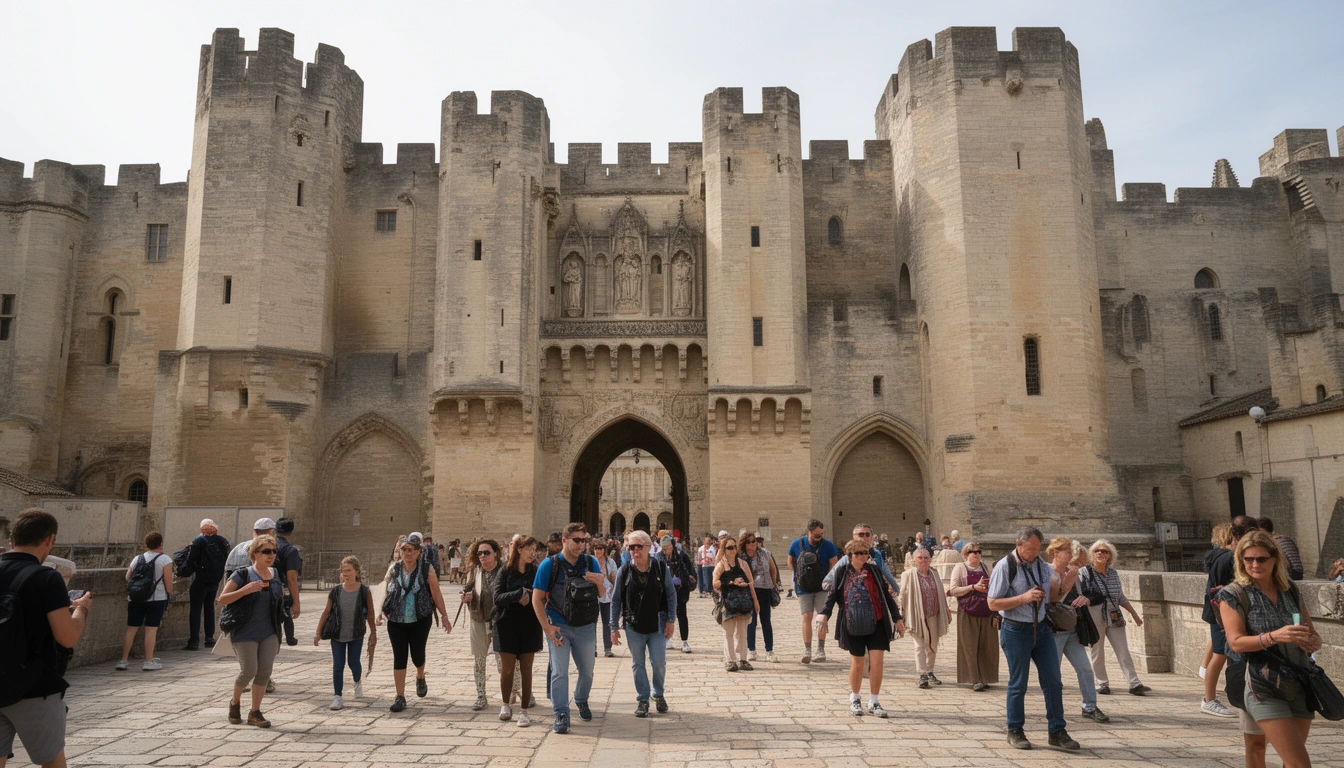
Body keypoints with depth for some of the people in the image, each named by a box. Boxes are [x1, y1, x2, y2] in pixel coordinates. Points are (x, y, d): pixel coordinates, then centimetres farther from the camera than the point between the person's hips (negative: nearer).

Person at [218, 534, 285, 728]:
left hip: (269, 632, 5)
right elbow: (222, 600, -11)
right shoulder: (242, 575, -8)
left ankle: (255, 712, 12)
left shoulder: (276, 574, 8)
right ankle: (235, 703, 22)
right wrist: (245, 590, -25)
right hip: (245, 632, -4)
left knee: (265, 671, -2)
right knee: (249, 670, -8)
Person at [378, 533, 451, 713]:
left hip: (420, 620, -2)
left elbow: (436, 594, 0)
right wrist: (381, 611, -4)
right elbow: (385, 591, 9)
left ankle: (420, 677, 37)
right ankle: (400, 697, 11)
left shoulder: (426, 569, -3)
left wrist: (444, 615, 0)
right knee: (399, 657, 2)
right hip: (396, 620, 2)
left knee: (417, 654, 2)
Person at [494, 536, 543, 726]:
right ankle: (506, 704, 30)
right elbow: (498, 597, -12)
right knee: (507, 668, 7)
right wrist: (521, 593, -20)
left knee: (526, 670, 3)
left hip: (530, 626, 1)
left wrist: (530, 598, -19)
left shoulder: (536, 572, 2)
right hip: (507, 625, -1)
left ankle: (523, 711, 12)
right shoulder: (505, 572, -3)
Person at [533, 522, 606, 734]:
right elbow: (537, 599, -7)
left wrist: (599, 583, -17)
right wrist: (548, 628, -13)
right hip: (559, 626, -3)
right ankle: (561, 715, 4)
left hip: (585, 626, 3)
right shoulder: (549, 564, -8)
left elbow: (602, 594, 6)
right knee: (559, 671, -7)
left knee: (587, 671, 13)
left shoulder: (590, 562, 1)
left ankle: (581, 701, 39)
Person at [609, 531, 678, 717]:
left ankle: (658, 694, 26)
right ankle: (642, 699, 24)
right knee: (637, 664, 9)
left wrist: (670, 620, -3)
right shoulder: (624, 571, -4)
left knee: (659, 663, 1)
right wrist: (615, 628, 1)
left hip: (657, 624, -1)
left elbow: (671, 595, 2)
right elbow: (616, 600, 2)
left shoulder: (661, 568, -6)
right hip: (633, 626, 1)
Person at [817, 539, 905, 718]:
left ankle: (873, 702, 13)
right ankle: (855, 699, 31)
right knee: (857, 663, 9)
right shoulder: (842, 573, 1)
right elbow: (831, 595, -1)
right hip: (853, 626, 0)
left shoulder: (874, 571, 3)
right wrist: (824, 614, -15)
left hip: (876, 624, 1)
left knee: (877, 663, -4)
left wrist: (897, 619, 9)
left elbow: (886, 595, 9)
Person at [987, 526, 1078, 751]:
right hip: (1016, 631, -5)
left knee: (1053, 682, 6)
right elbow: (992, 603, -14)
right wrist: (1024, 598, -21)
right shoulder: (1004, 567, -13)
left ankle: (1057, 732, 19)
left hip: (1041, 629, 5)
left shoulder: (1042, 565, 6)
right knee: (1018, 684, 5)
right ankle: (1015, 732, 21)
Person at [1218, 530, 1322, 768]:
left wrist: (1312, 642, -9)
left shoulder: (1290, 590, 9)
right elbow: (1236, 642, -15)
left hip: (1300, 684, 5)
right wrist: (1274, 637, -30)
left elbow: (1313, 636, 15)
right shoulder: (1234, 594, -6)